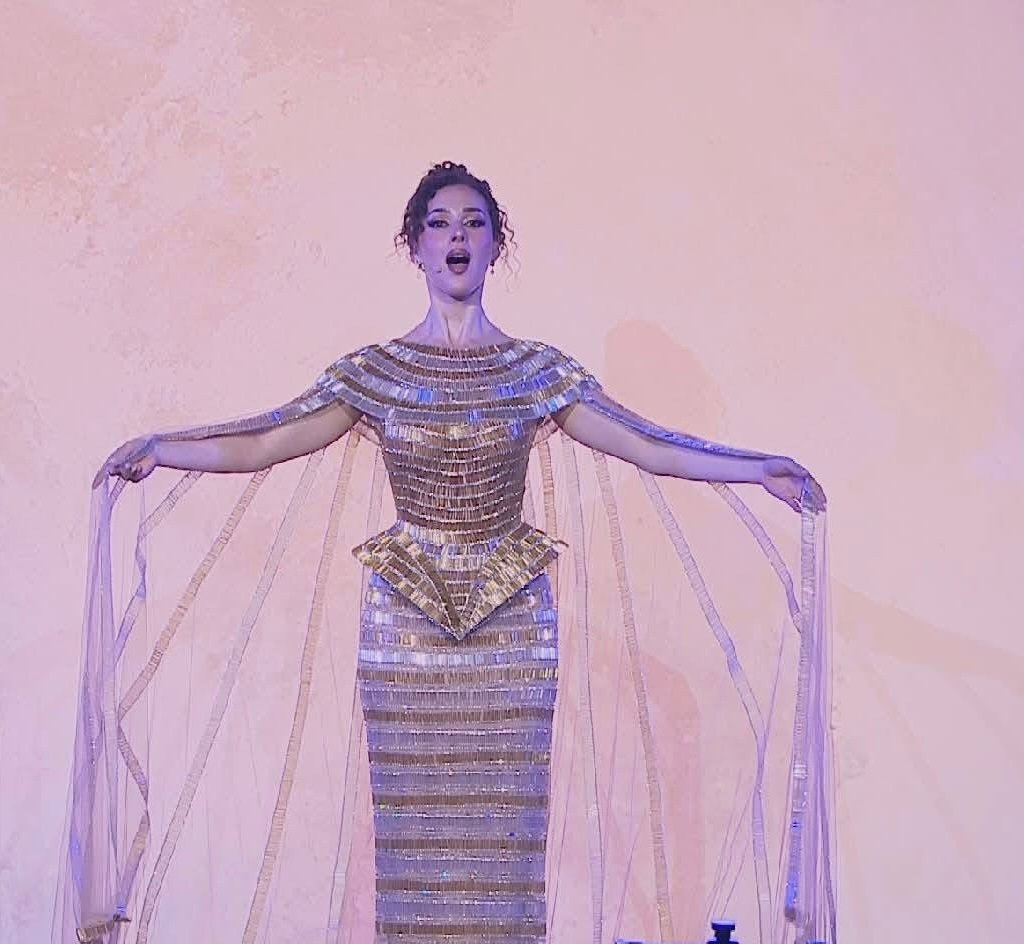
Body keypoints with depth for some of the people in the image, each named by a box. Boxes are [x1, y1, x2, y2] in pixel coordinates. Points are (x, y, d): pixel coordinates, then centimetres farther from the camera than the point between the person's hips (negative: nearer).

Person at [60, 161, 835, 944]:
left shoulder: (539, 370, 4)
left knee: (504, 824, 2)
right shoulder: (373, 371, 3)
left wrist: (758, 468, -9)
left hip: (513, 624, 0)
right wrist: (156, 450, -11)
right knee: (413, 827, 3)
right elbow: (262, 443, -1)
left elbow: (646, 445, 0)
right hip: (404, 624, 0)